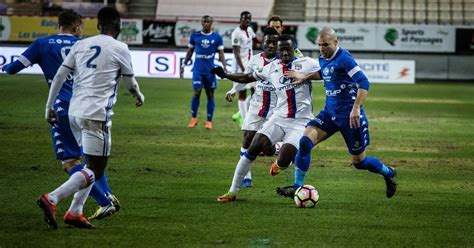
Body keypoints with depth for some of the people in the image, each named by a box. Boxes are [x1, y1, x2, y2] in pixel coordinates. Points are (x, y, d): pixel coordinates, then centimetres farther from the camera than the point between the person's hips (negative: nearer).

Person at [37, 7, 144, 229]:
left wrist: (49, 106, 14)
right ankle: (51, 199, -22)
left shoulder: (81, 45, 12)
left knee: (92, 164, 20)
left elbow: (59, 76, 8)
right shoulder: (120, 48, -1)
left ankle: (75, 213, 10)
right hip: (96, 116, -7)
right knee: (95, 170, -5)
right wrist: (139, 96, 33)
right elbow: (130, 83, 12)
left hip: (75, 113, 7)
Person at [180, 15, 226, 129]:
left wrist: (224, 67, -9)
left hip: (210, 70, 0)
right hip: (198, 69, 0)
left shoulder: (217, 37, 1)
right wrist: (183, 65, 10)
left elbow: (221, 54, 3)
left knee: (210, 94, 4)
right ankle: (193, 118, 10)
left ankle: (209, 121, 12)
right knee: (196, 92, -8)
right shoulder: (195, 35, 4)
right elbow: (190, 52, 12)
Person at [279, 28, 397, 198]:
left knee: (358, 161, 5)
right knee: (305, 141, -14)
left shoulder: (344, 58, -18)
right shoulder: (323, 59, 7)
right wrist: (305, 77, 19)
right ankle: (297, 188, -10)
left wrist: (356, 109, -33)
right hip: (330, 113, 7)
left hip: (348, 116, -7)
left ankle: (388, 173, 35)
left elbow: (364, 83, -25)